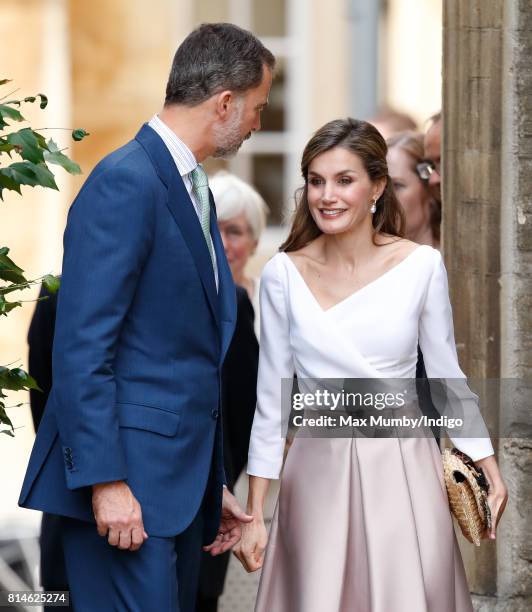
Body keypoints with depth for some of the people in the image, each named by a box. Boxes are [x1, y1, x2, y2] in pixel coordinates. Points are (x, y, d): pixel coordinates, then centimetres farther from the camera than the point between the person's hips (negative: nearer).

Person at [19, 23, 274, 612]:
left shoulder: (192, 187, 18)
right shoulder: (125, 183, -12)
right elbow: (81, 346, -18)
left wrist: (210, 486, 21)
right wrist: (105, 482, -22)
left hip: (181, 475, 9)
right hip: (127, 477, -9)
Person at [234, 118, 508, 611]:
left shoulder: (422, 266, -3)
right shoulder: (283, 274, -2)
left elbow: (446, 377, 7)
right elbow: (271, 399, 4)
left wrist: (489, 468, 2)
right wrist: (254, 513, 3)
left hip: (403, 472, 0)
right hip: (320, 473, 0)